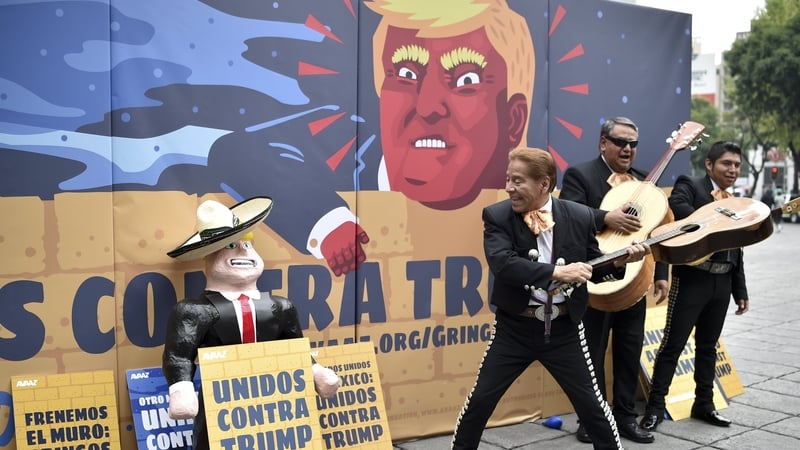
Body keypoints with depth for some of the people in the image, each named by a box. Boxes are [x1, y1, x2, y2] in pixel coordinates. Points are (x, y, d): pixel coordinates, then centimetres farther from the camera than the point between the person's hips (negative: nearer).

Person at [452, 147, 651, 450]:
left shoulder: (580, 216, -3)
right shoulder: (497, 216, -8)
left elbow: (593, 267, 8)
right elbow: (502, 263, -25)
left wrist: (620, 260, -12)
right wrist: (557, 272, -31)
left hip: (564, 328, 1)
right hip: (514, 327, 0)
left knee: (591, 403, 9)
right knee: (479, 401, 4)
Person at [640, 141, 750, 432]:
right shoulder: (690, 185, -3)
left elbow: (736, 251, 18)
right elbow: (675, 206, -28)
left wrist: (740, 291, 15)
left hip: (722, 282, 6)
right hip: (692, 278, -6)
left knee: (708, 345, 15)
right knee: (673, 343, -3)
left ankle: (704, 404, 26)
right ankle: (655, 406, 5)